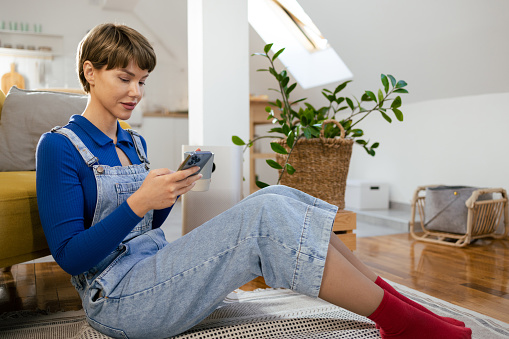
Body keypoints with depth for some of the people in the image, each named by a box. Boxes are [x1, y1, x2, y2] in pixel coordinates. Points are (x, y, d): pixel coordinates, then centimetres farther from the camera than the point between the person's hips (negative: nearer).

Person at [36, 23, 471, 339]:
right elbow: (69, 255, -13)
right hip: (117, 300, -7)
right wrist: (139, 201, -24)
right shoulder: (59, 146, -8)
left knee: (275, 198, -14)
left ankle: (393, 298, -8)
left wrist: (168, 194, 0)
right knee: (265, 214, -26)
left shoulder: (134, 143, 15)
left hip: (155, 271, 7)